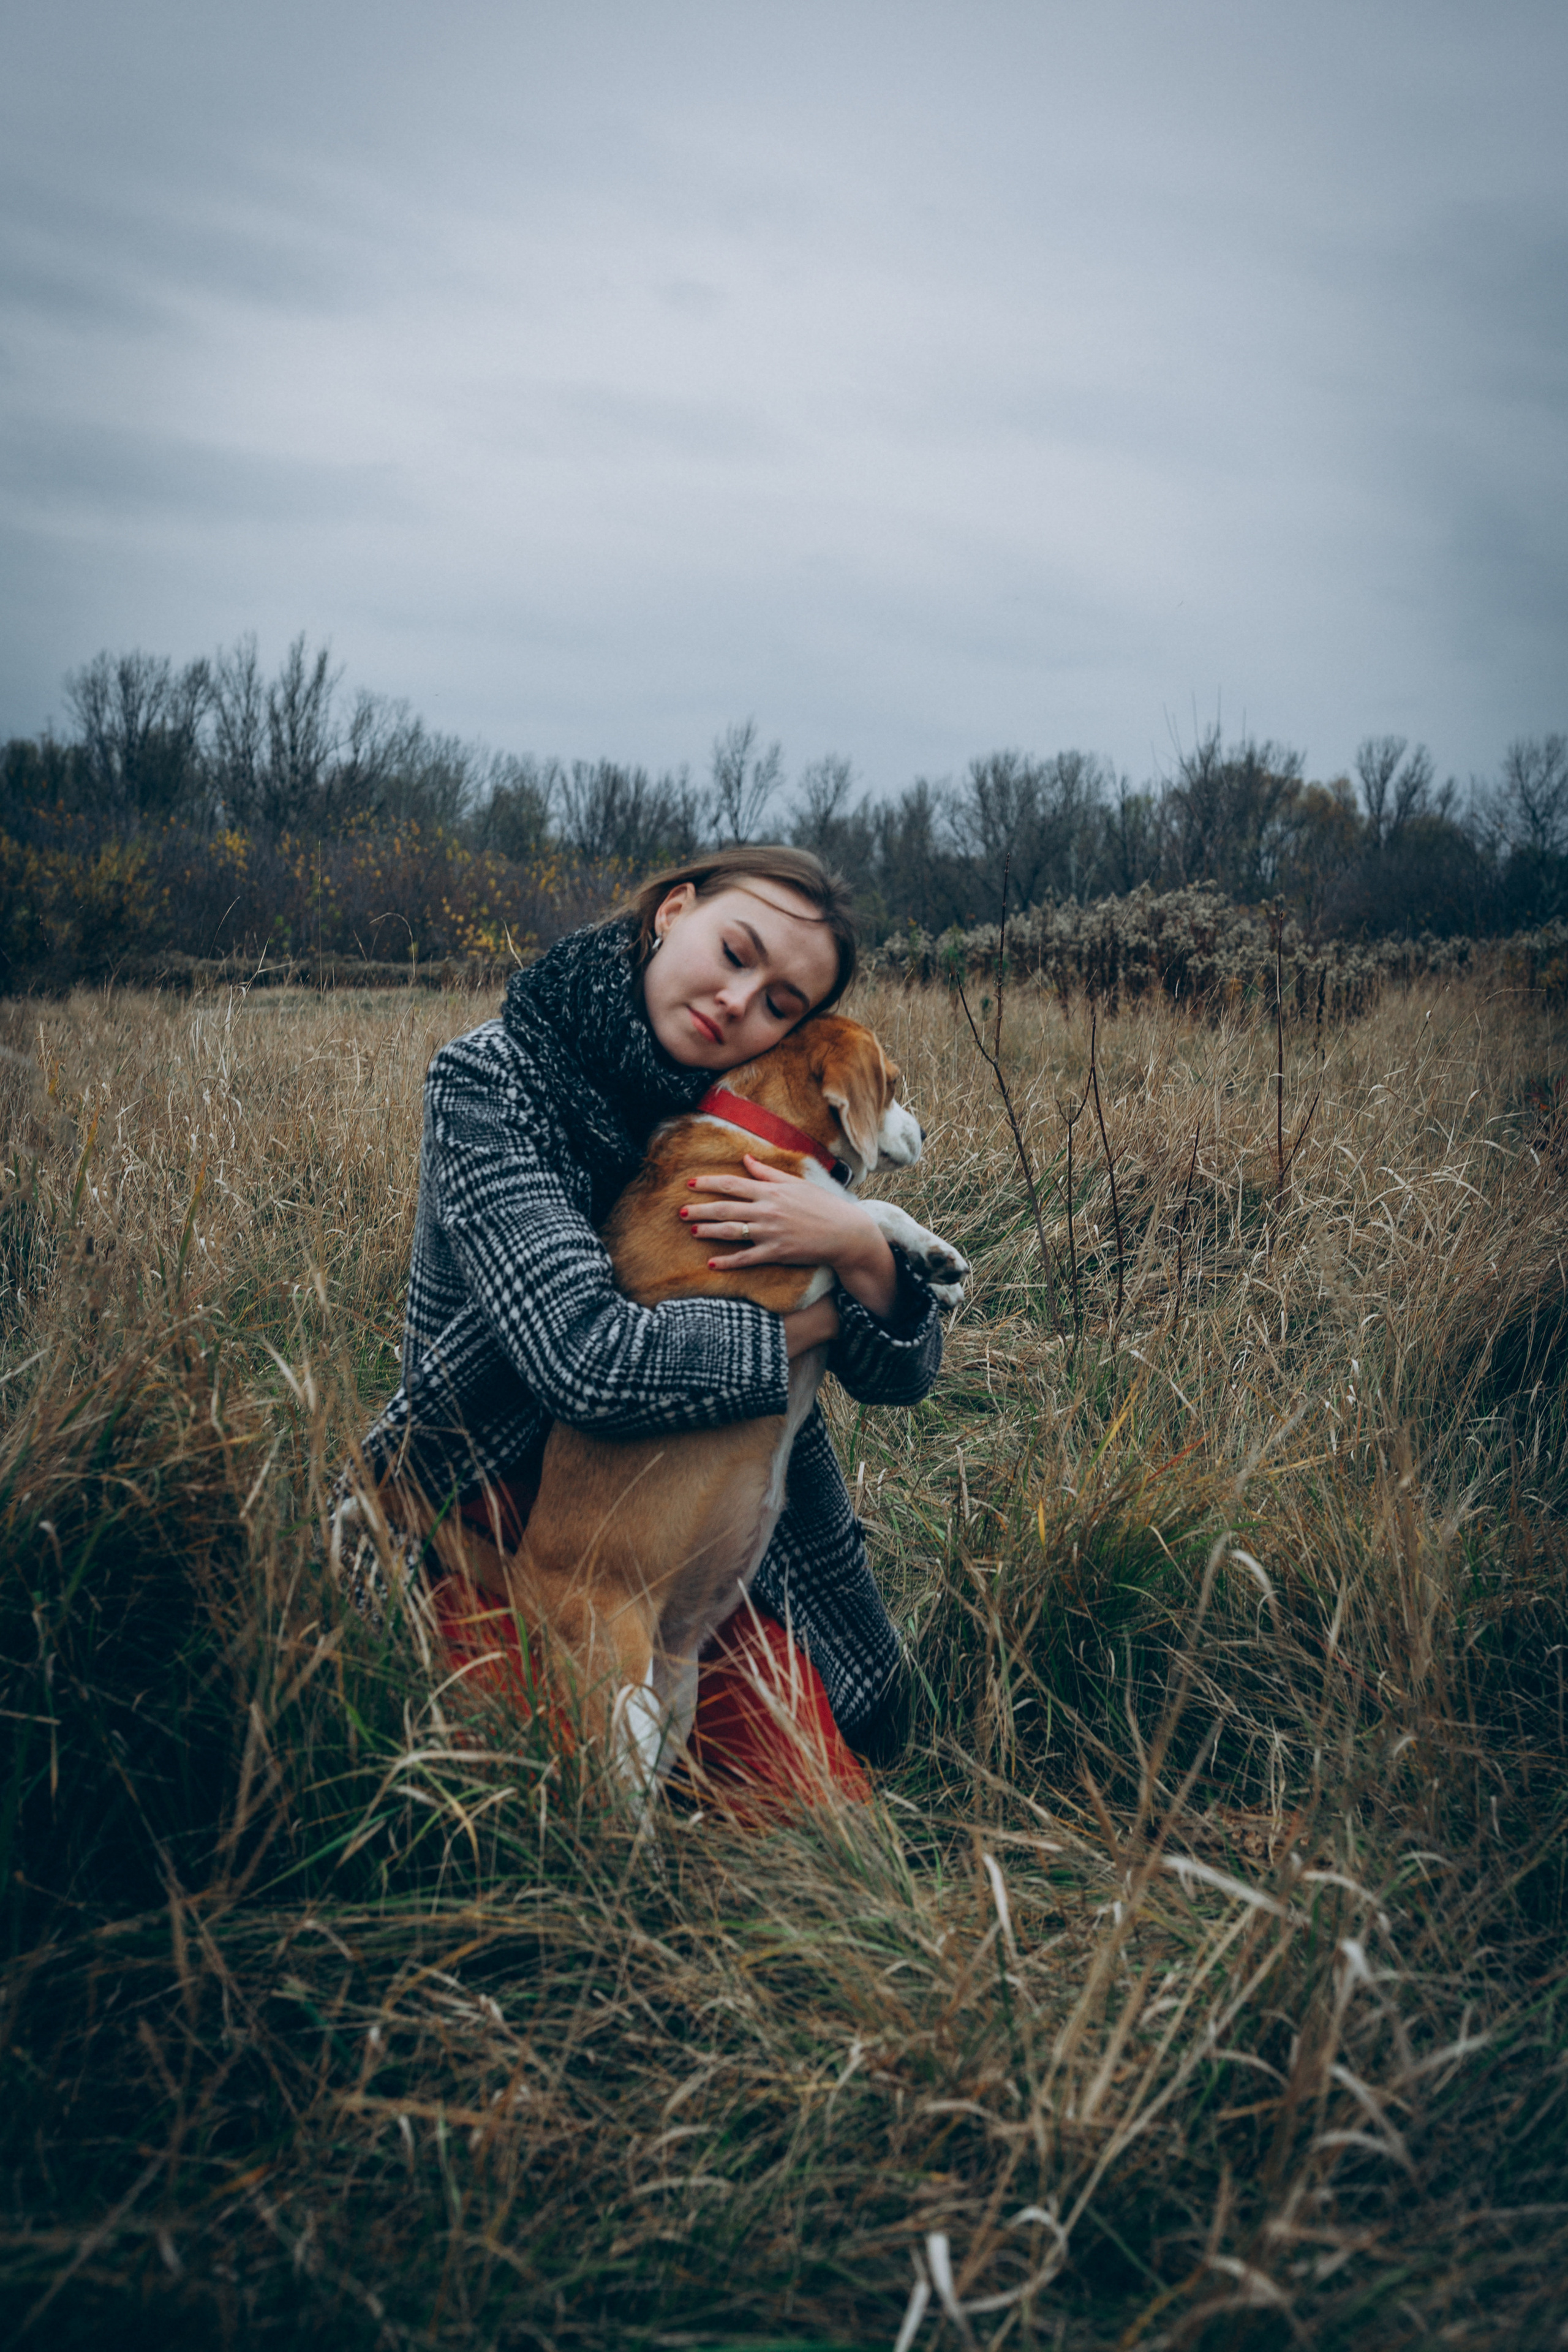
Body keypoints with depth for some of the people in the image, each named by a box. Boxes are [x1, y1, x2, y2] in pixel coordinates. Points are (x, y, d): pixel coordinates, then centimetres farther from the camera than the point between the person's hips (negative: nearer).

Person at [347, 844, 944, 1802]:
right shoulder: (496, 1078, -16)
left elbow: (903, 1377, -1)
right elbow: (588, 1357, -30)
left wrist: (862, 1251, -23)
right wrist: (816, 1317, -17)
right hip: (498, 1529, -3)